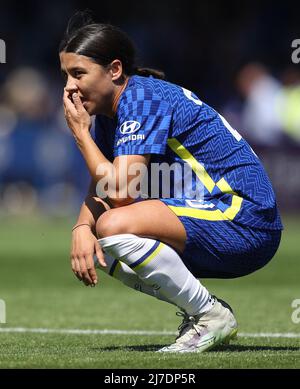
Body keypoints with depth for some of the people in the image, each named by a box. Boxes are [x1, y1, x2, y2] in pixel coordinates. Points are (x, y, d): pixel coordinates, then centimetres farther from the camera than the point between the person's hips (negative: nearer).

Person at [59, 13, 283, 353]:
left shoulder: (144, 99, -16)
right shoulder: (107, 112, 13)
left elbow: (120, 193, -23)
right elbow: (99, 190, 11)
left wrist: (80, 131, -12)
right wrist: (82, 228, -11)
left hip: (245, 222, -10)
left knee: (114, 226, -27)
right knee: (93, 243, 6)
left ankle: (211, 315, -13)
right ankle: (196, 308, 7)